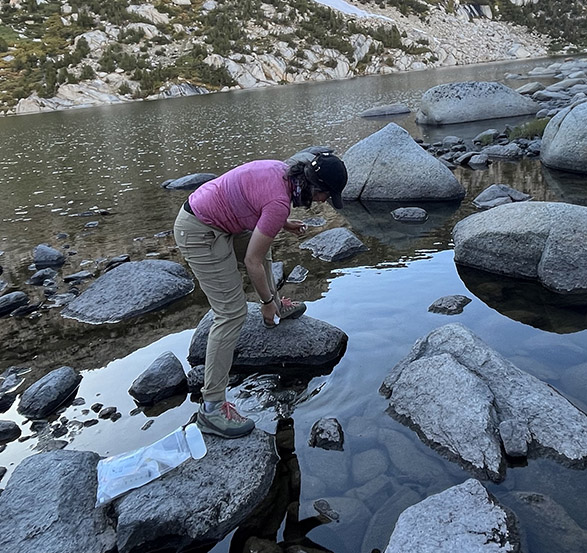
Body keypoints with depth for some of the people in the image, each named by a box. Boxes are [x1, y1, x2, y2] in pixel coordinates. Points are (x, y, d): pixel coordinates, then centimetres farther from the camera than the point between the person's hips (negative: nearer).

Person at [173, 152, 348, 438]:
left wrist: (283, 223, 14)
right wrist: (266, 301, -6)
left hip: (206, 215, 11)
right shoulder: (280, 201, -25)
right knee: (232, 314, -10)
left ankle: (277, 308, 54)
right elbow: (252, 262, -19)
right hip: (200, 235, -11)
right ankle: (212, 407, -5)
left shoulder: (282, 170, 1)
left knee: (261, 245, 30)